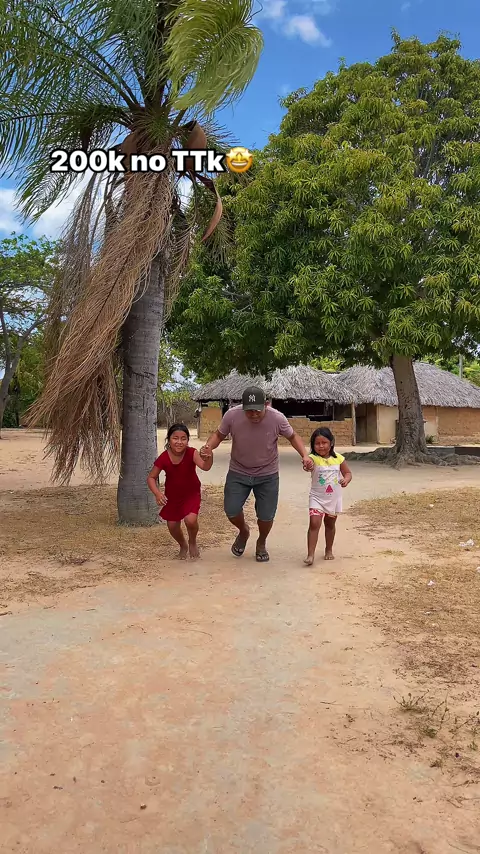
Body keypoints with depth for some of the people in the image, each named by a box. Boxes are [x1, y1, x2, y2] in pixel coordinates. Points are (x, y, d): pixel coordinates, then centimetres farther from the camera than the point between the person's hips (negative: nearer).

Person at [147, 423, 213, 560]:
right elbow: (151, 478, -12)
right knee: (172, 526, 6)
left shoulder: (191, 453, -26)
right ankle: (183, 546, 41)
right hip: (172, 496, 2)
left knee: (191, 520, -22)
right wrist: (157, 493, -29)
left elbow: (205, 467, -42)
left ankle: (192, 542, 13)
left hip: (191, 494, -2)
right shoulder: (164, 458, -22)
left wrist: (208, 457, -64)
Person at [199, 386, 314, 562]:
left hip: (267, 475, -1)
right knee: (231, 510, -3)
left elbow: (292, 436, -3)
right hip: (238, 473, 1)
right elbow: (219, 435, -3)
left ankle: (261, 544, 37)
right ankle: (243, 531, 34)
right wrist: (208, 447, -25)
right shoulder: (232, 415, -21)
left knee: (266, 516, 2)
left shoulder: (277, 418, -22)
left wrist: (305, 455, -19)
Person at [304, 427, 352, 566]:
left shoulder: (338, 458, -5)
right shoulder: (314, 458, -15)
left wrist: (346, 480, -16)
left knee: (330, 524, 18)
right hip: (317, 498, -3)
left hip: (334, 498, 3)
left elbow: (348, 472, 6)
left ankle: (329, 550, 37)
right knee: (314, 523, -16)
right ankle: (310, 554, -12)